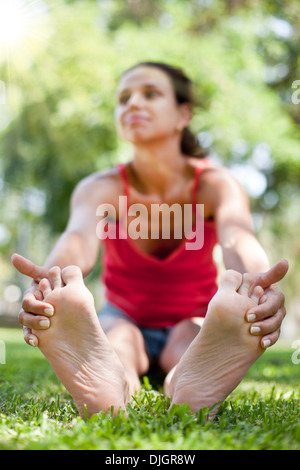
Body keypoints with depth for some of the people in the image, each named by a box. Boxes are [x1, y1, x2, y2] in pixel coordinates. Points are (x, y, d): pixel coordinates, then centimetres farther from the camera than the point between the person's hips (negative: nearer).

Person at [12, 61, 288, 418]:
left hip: (191, 322, 0)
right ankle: (104, 397, -65)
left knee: (197, 341, -35)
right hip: (123, 318, 0)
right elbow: (80, 236, -37)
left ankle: (192, 389, -66)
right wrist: (52, 277, -62)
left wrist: (256, 280, -63)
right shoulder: (101, 188, -13)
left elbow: (238, 238, -37)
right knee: (116, 342, -35)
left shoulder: (216, 184, -14)